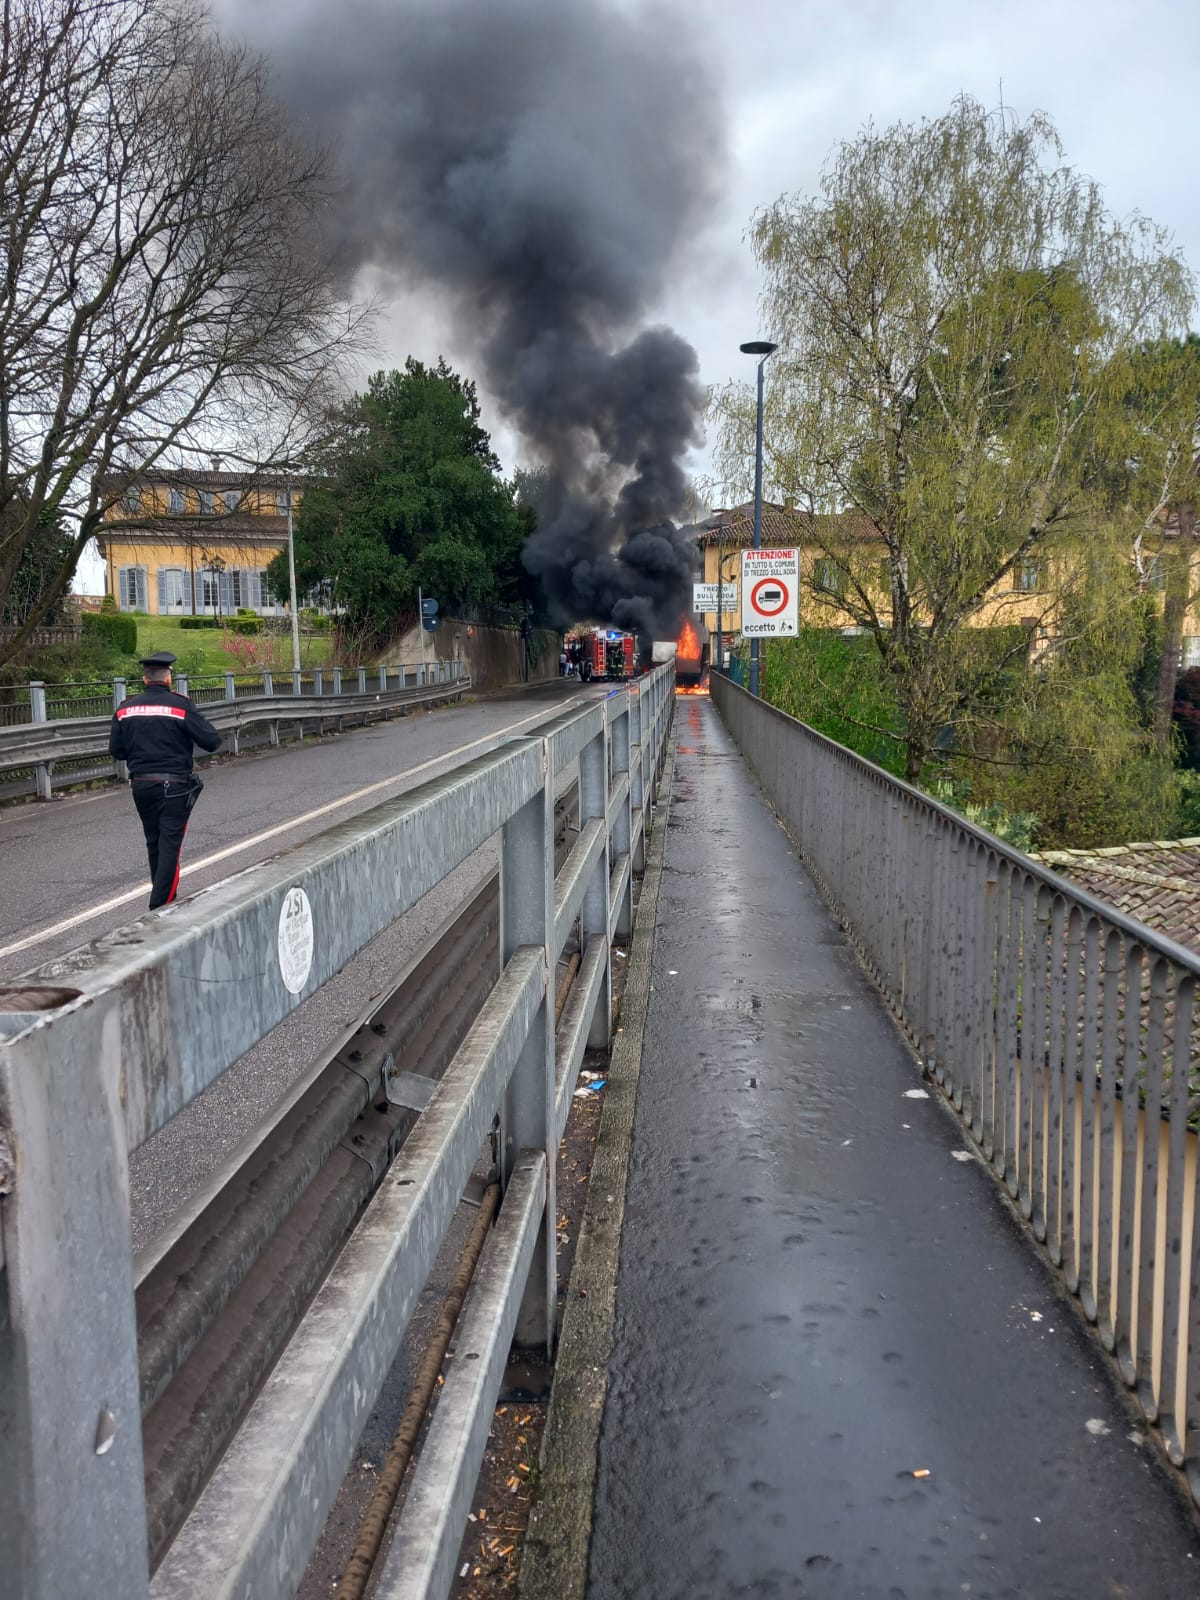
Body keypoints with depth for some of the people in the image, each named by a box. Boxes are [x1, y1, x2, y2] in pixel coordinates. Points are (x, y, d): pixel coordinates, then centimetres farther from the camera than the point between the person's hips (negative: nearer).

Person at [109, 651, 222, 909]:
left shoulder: (125, 709, 2)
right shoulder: (180, 706, -10)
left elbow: (116, 751, 6)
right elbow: (212, 741, -10)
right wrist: (193, 714, 4)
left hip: (141, 786, 5)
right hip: (174, 786, -5)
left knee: (154, 844, 19)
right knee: (169, 846, -2)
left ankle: (165, 898, 33)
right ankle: (160, 909, -8)